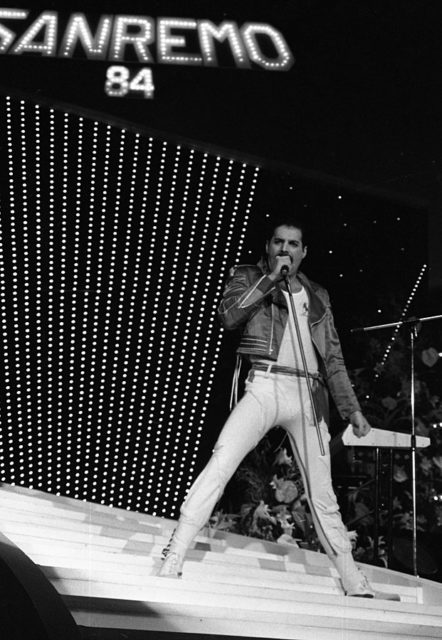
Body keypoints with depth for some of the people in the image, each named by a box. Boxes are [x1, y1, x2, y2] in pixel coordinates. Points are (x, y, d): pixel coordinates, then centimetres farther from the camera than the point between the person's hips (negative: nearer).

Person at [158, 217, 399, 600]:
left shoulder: (317, 296, 22)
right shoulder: (248, 278, 13)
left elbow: (334, 358, 21)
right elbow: (228, 316, -8)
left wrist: (352, 408, 15)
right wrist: (270, 277, -8)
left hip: (308, 397, 4)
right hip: (265, 387, -3)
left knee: (323, 496, 9)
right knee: (218, 469, -20)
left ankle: (356, 586, 17)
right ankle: (171, 566, -17)